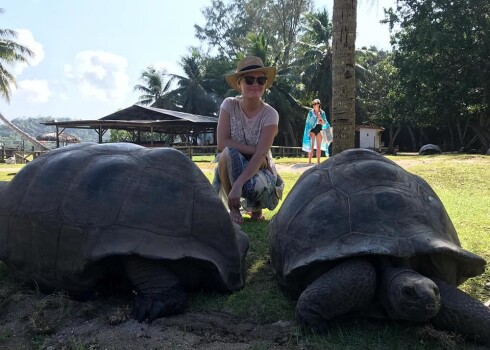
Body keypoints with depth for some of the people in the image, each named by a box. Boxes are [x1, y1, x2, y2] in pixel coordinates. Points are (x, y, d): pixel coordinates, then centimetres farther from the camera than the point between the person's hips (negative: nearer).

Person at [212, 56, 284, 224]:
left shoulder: (270, 114, -15)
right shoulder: (229, 105, -10)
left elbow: (260, 155, -26)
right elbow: (222, 143, -18)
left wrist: (238, 184, -37)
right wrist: (253, 150, -23)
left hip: (259, 167, -1)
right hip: (234, 166, 1)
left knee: (257, 186, -36)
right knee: (228, 153, -34)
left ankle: (255, 207, 6)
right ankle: (234, 208, -12)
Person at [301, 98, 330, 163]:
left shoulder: (322, 113, 6)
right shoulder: (311, 112, 2)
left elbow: (324, 123, 4)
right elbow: (308, 122, 3)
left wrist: (320, 118, -14)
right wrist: (309, 131, -5)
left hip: (319, 130, 2)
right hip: (312, 129, -2)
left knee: (319, 147, 3)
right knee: (311, 146, -8)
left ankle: (318, 161, 8)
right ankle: (309, 161, -9)